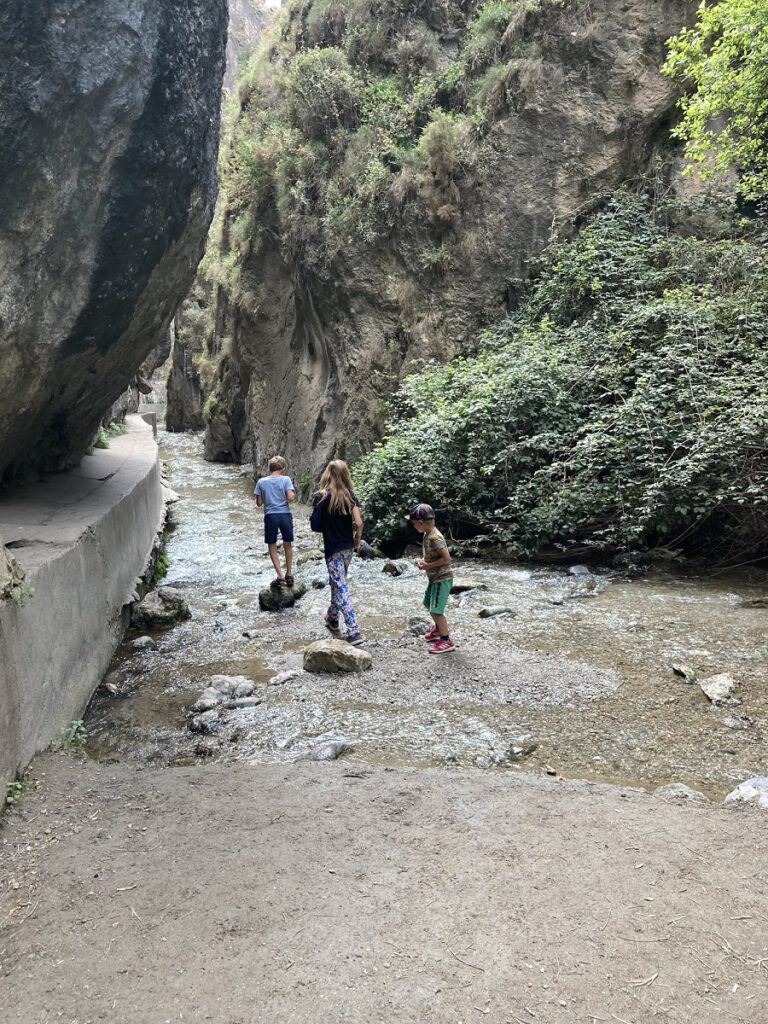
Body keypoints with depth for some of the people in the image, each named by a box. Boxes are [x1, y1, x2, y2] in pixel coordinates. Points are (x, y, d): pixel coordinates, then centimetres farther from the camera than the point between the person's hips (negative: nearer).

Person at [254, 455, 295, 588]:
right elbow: (290, 497, -13)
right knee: (287, 545, 17)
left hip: (270, 516, 0)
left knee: (272, 547, 9)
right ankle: (289, 575, 22)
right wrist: (294, 495, 9)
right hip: (285, 515, 0)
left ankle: (280, 576, 1)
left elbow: (259, 503, 4)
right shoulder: (286, 479, -3)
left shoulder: (262, 482, 2)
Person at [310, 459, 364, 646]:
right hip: (348, 547, 5)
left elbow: (315, 525, -11)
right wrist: (358, 538, 7)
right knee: (337, 582, 25)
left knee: (341, 588, -5)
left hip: (332, 549, -5)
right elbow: (359, 523, -10)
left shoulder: (321, 497, -13)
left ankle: (354, 632, -12)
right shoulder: (349, 495, -4)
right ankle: (333, 618, 42)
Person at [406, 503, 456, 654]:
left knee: (436, 610, -10)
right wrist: (424, 561, 2)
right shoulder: (427, 534, 6)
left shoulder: (435, 538, -24)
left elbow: (447, 558, -27)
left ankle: (446, 641, -2)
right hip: (434, 578, 11)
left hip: (442, 578, -11)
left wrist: (427, 566, -21)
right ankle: (439, 629, 43)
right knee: (428, 604, 24)